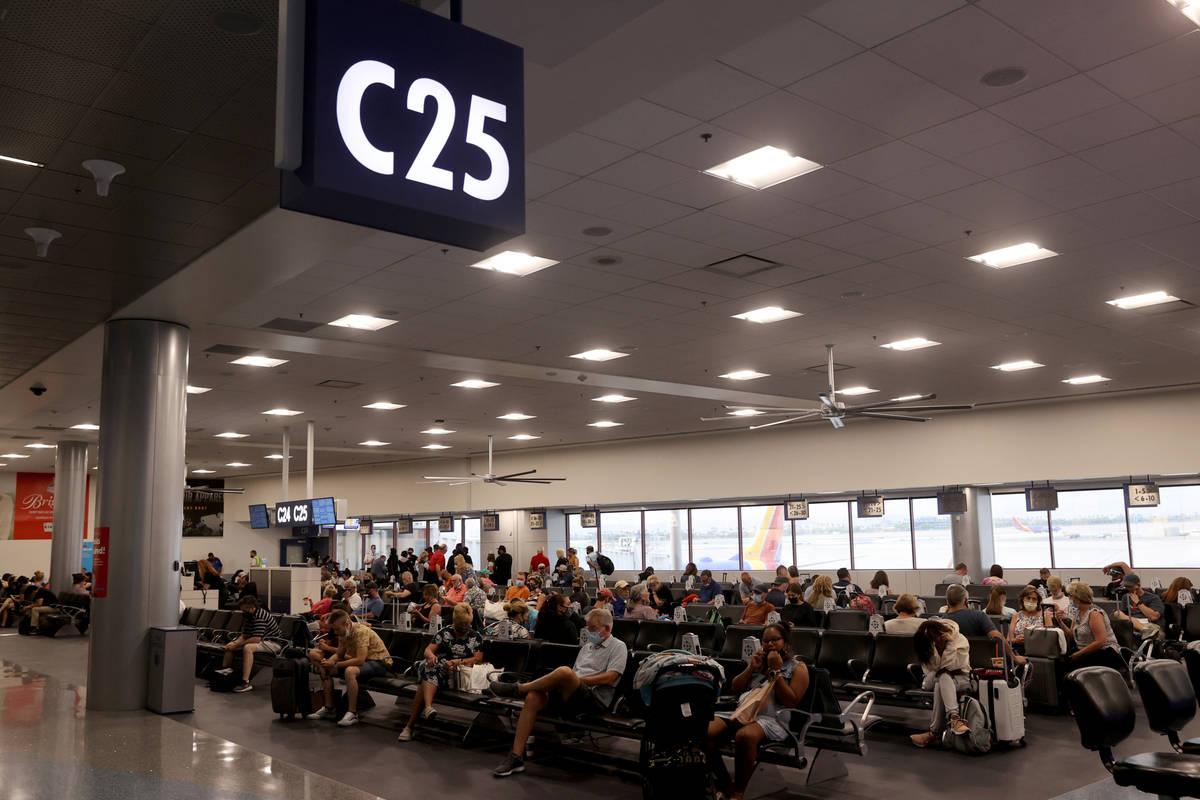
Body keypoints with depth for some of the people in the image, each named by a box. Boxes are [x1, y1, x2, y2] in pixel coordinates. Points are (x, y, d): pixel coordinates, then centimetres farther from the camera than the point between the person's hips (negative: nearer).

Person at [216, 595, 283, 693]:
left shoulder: (260, 616, -22)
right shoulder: (250, 616, 9)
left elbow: (257, 638, -30)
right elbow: (244, 636, 12)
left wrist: (237, 645, -22)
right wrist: (234, 643, -9)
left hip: (273, 644, -11)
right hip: (262, 641, 11)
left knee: (247, 647, -37)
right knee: (229, 647, 9)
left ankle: (246, 682, -38)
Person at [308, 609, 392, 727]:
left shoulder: (361, 632, -27)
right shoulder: (343, 633, 2)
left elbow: (360, 660, -35)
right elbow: (339, 654, 12)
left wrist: (335, 665, -28)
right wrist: (328, 662, -11)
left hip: (379, 662, -10)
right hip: (359, 661, 10)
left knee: (350, 671, -38)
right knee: (324, 669, 2)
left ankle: (353, 713, -28)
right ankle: (328, 708, 9)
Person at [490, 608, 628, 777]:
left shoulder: (618, 647, 8)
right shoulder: (587, 647, 31)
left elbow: (609, 678, -6)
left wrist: (579, 680, -8)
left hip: (595, 698, -7)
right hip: (571, 697, 7)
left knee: (564, 672, -36)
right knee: (533, 698, -22)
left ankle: (518, 688, -17)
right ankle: (516, 758, -22)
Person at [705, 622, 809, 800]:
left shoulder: (797, 668, 8)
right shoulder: (760, 660, 25)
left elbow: (790, 702, -6)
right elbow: (735, 687, 20)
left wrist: (776, 671, -7)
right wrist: (751, 667, 6)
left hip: (773, 718, -6)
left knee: (745, 735, -40)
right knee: (706, 732, -21)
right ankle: (726, 785, -7)